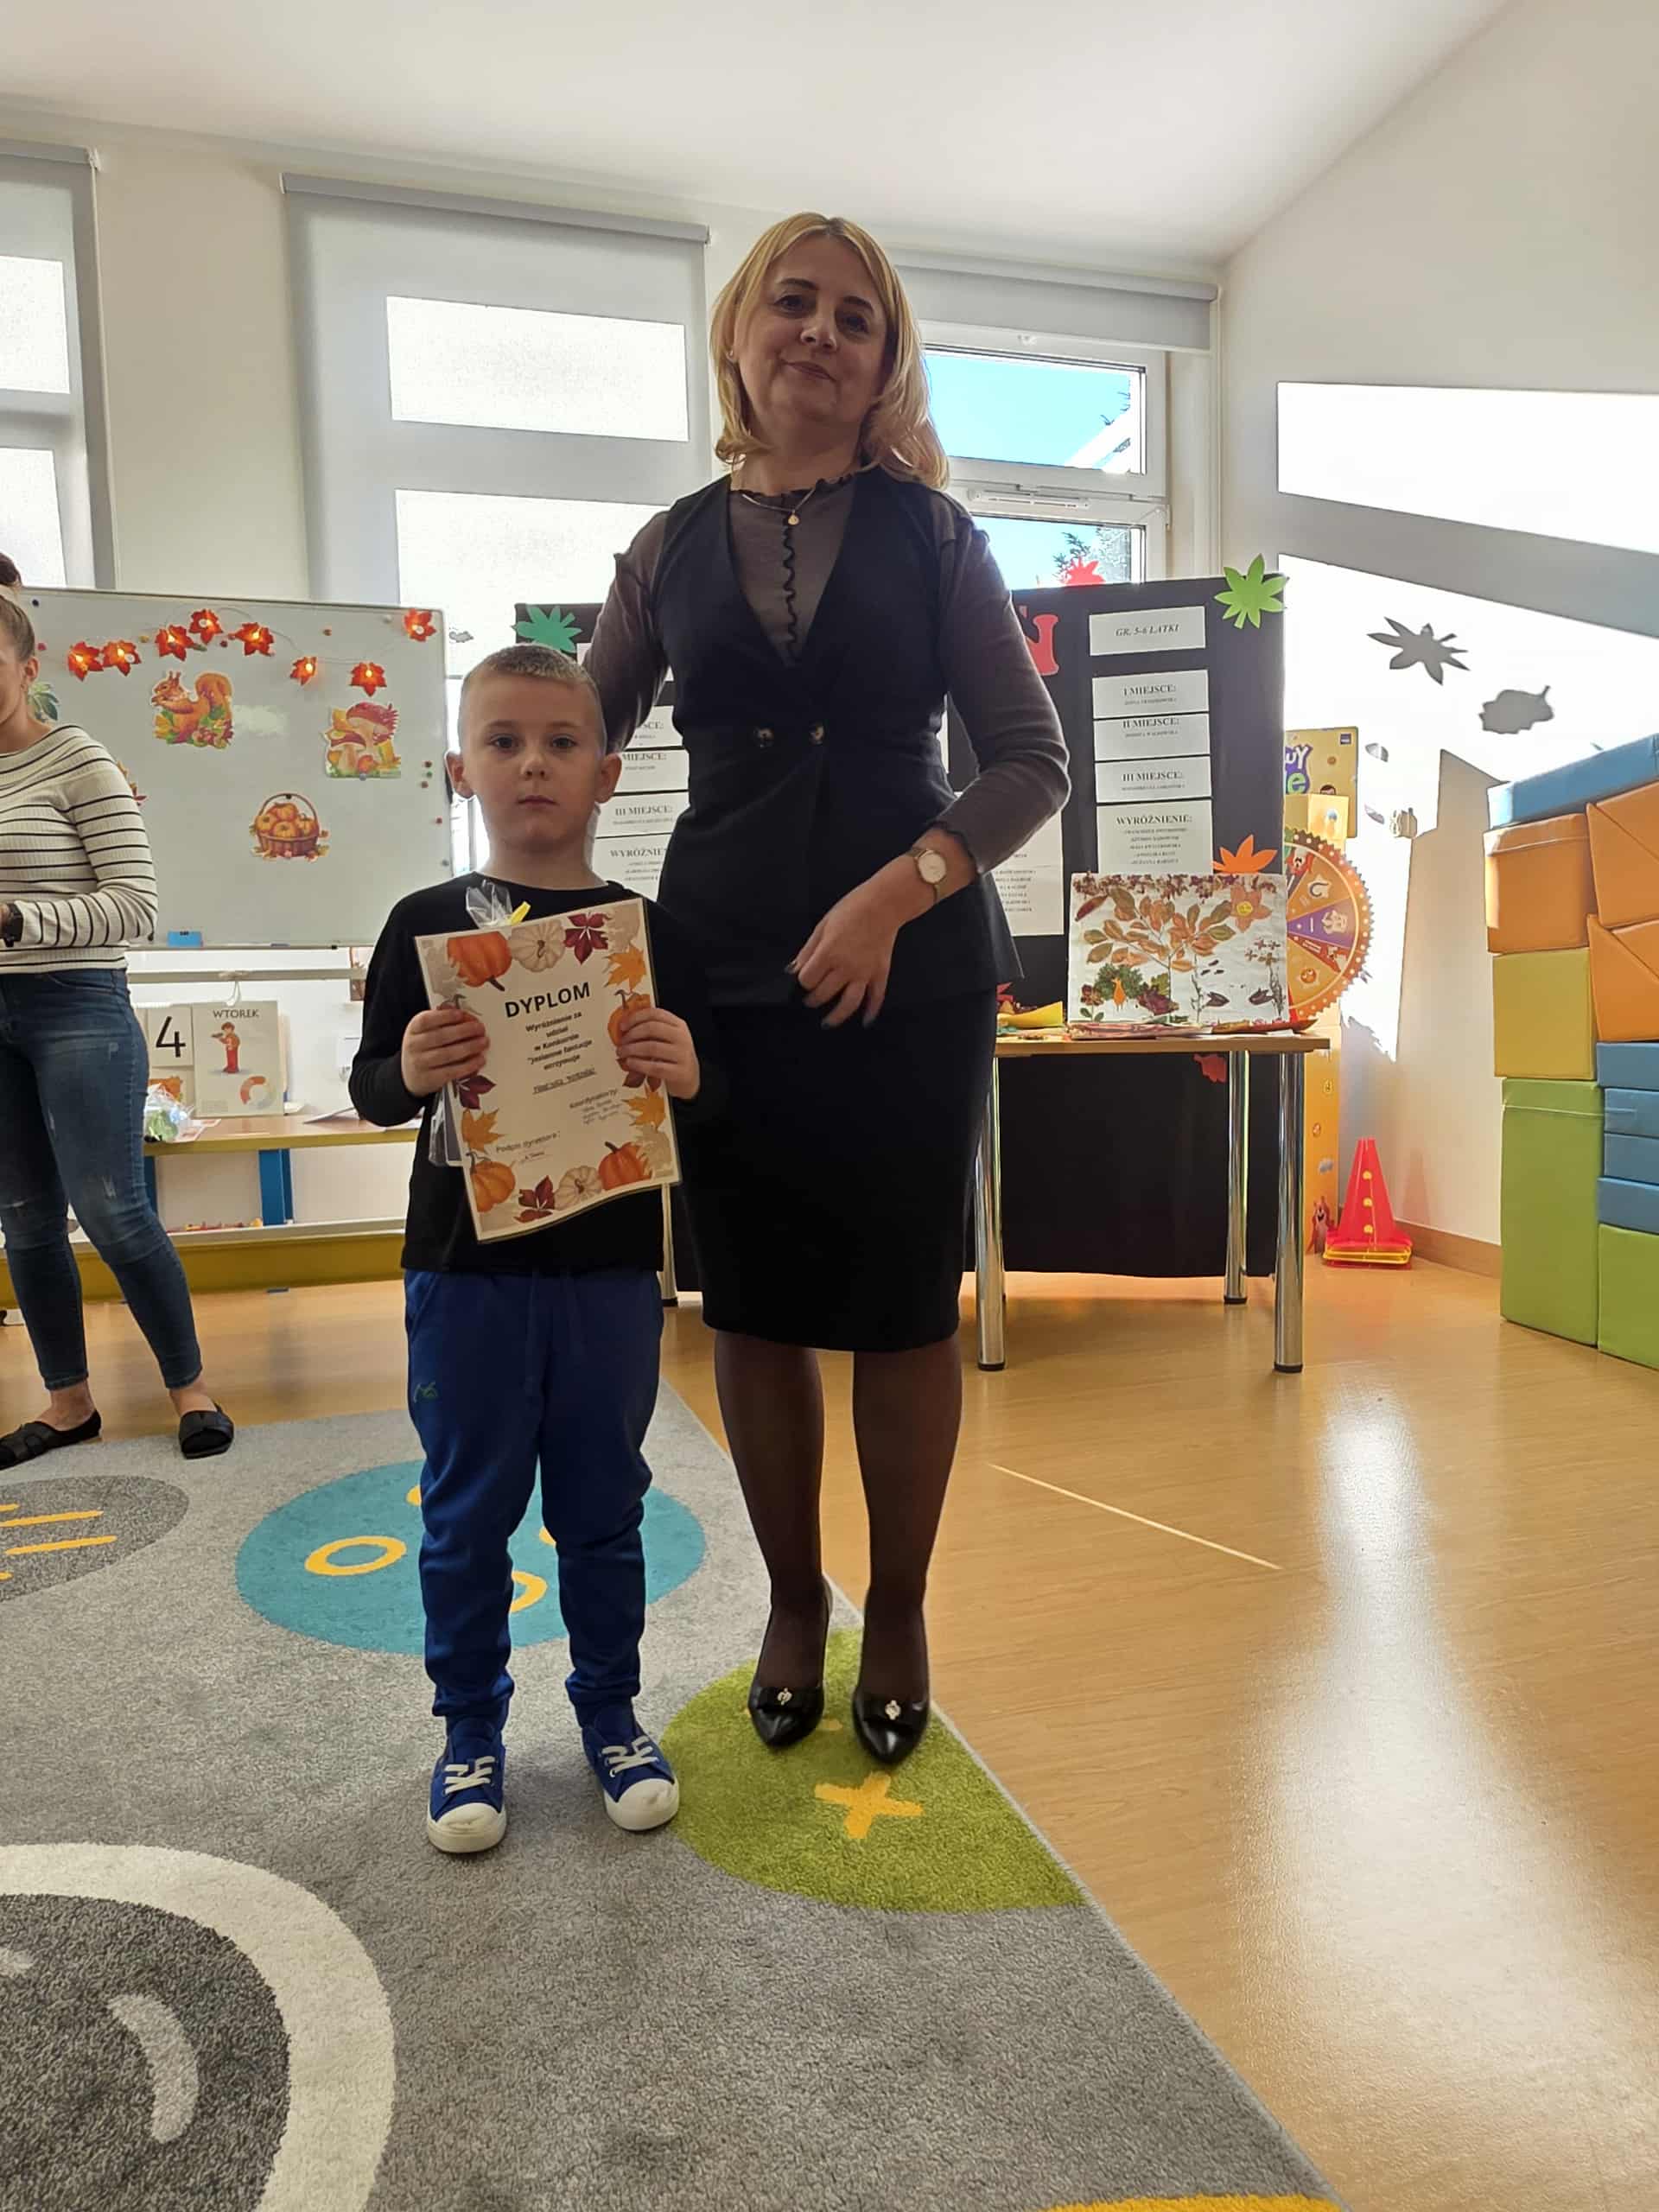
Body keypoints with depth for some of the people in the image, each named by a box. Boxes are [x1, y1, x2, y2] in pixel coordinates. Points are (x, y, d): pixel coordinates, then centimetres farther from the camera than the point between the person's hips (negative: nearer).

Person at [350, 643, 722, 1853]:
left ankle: (612, 1710, 35)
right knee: (468, 1511, 13)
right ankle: (471, 1729, 33)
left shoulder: (648, 929, -1)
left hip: (609, 1269, 1)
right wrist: (410, 1073, -21)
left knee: (603, 1505, 15)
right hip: (465, 1268, 0)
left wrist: (689, 1078, -20)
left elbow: (706, 1098, 2)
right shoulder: (427, 923, -1)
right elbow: (369, 1086, 1)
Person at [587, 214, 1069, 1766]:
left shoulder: (930, 534, 4)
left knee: (905, 1301, 5)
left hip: (908, 968, -1)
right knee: (753, 1305, 8)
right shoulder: (674, 547, 10)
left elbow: (1033, 760, -1)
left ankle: (897, 1611, 27)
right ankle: (792, 1599, 30)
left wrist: (896, 893, -17)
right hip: (725, 966, 2)